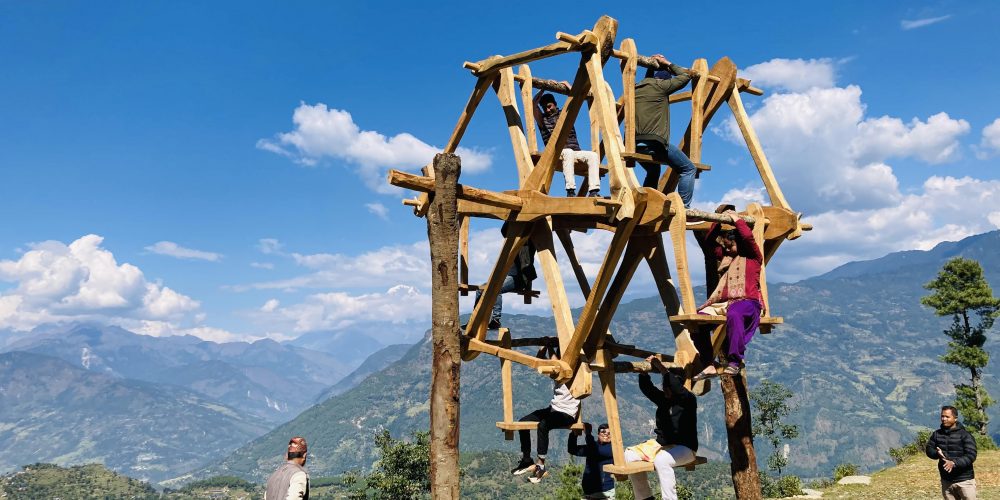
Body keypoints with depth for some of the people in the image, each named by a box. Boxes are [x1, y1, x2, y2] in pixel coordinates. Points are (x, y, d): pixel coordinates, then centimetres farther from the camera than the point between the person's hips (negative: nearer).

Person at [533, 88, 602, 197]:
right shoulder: (542, 119, 14)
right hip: (556, 154, -3)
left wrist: (567, 85, 20)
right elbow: (534, 104, 0)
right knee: (568, 152, -38)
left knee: (593, 155, -23)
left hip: (575, 152, 4)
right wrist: (543, 89, 8)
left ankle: (594, 191, -32)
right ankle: (570, 191, -44)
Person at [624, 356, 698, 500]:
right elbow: (646, 388, 2)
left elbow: (678, 389, -30)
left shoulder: (688, 400, -9)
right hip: (661, 445, 7)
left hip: (684, 448, -7)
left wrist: (661, 368, -32)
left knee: (661, 459, -38)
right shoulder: (663, 399, 10)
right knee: (630, 455, -11)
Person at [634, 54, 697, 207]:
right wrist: (667, 63, 25)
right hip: (654, 142, -7)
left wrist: (651, 67, 42)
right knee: (689, 169, 1)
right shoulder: (660, 85, 3)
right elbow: (685, 76, 15)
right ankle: (683, 207, -12)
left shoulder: (637, 87, 22)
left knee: (653, 172, 32)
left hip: (634, 144, 7)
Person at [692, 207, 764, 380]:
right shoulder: (724, 257, 30)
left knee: (734, 314, -42)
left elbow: (748, 237, -4)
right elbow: (708, 242, 25)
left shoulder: (753, 257, 12)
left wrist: (736, 219, 10)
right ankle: (709, 364, -24)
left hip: (747, 302, -6)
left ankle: (734, 362, -39)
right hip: (724, 303, 6)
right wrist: (719, 222, 20)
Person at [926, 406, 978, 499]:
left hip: (964, 480, -5)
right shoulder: (937, 434, 7)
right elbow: (929, 449, 9)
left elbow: (971, 456, -17)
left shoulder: (965, 435, -9)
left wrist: (954, 463, -30)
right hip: (946, 481, 5)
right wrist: (937, 454, -15)